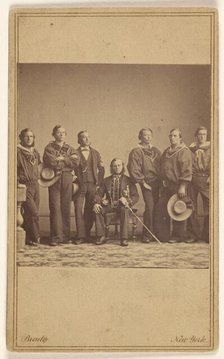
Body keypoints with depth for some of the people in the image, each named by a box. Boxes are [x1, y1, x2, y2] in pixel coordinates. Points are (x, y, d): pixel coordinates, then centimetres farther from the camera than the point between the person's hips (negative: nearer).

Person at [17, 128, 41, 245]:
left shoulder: (35, 152, 15)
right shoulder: (18, 151, -6)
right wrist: (18, 183, -13)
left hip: (35, 185, 6)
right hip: (24, 186, -6)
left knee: (30, 214, 6)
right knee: (33, 212, -14)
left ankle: (28, 238, 13)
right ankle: (35, 238, -3)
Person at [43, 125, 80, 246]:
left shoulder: (70, 149, 17)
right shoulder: (49, 148, 7)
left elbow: (76, 162, 0)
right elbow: (51, 162, -11)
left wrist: (63, 159, -5)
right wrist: (68, 161, -3)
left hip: (67, 180, 3)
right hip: (54, 180, -3)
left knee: (66, 208, 2)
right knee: (55, 208, -8)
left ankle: (65, 236, 9)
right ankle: (56, 237, -6)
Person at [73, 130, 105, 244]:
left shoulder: (95, 153, 14)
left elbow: (101, 168, 17)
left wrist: (99, 181, 8)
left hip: (92, 185, 3)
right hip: (79, 185, -3)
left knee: (90, 211, 3)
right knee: (78, 210, -9)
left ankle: (87, 234, 11)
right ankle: (80, 236, -8)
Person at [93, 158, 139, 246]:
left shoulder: (128, 180, 9)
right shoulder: (106, 180, 16)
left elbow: (135, 196, 3)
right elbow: (99, 194, 8)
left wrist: (127, 201, -19)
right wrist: (97, 203, -15)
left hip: (122, 205, -2)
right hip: (109, 205, 3)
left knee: (124, 210, -37)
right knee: (98, 210, -27)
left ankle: (124, 238, -36)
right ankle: (101, 236, -19)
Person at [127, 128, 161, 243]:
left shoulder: (156, 151, 18)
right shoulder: (136, 152, 0)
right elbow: (134, 170, -6)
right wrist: (143, 182, -10)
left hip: (158, 183, 5)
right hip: (147, 184, -5)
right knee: (150, 207, -14)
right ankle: (147, 235, -5)